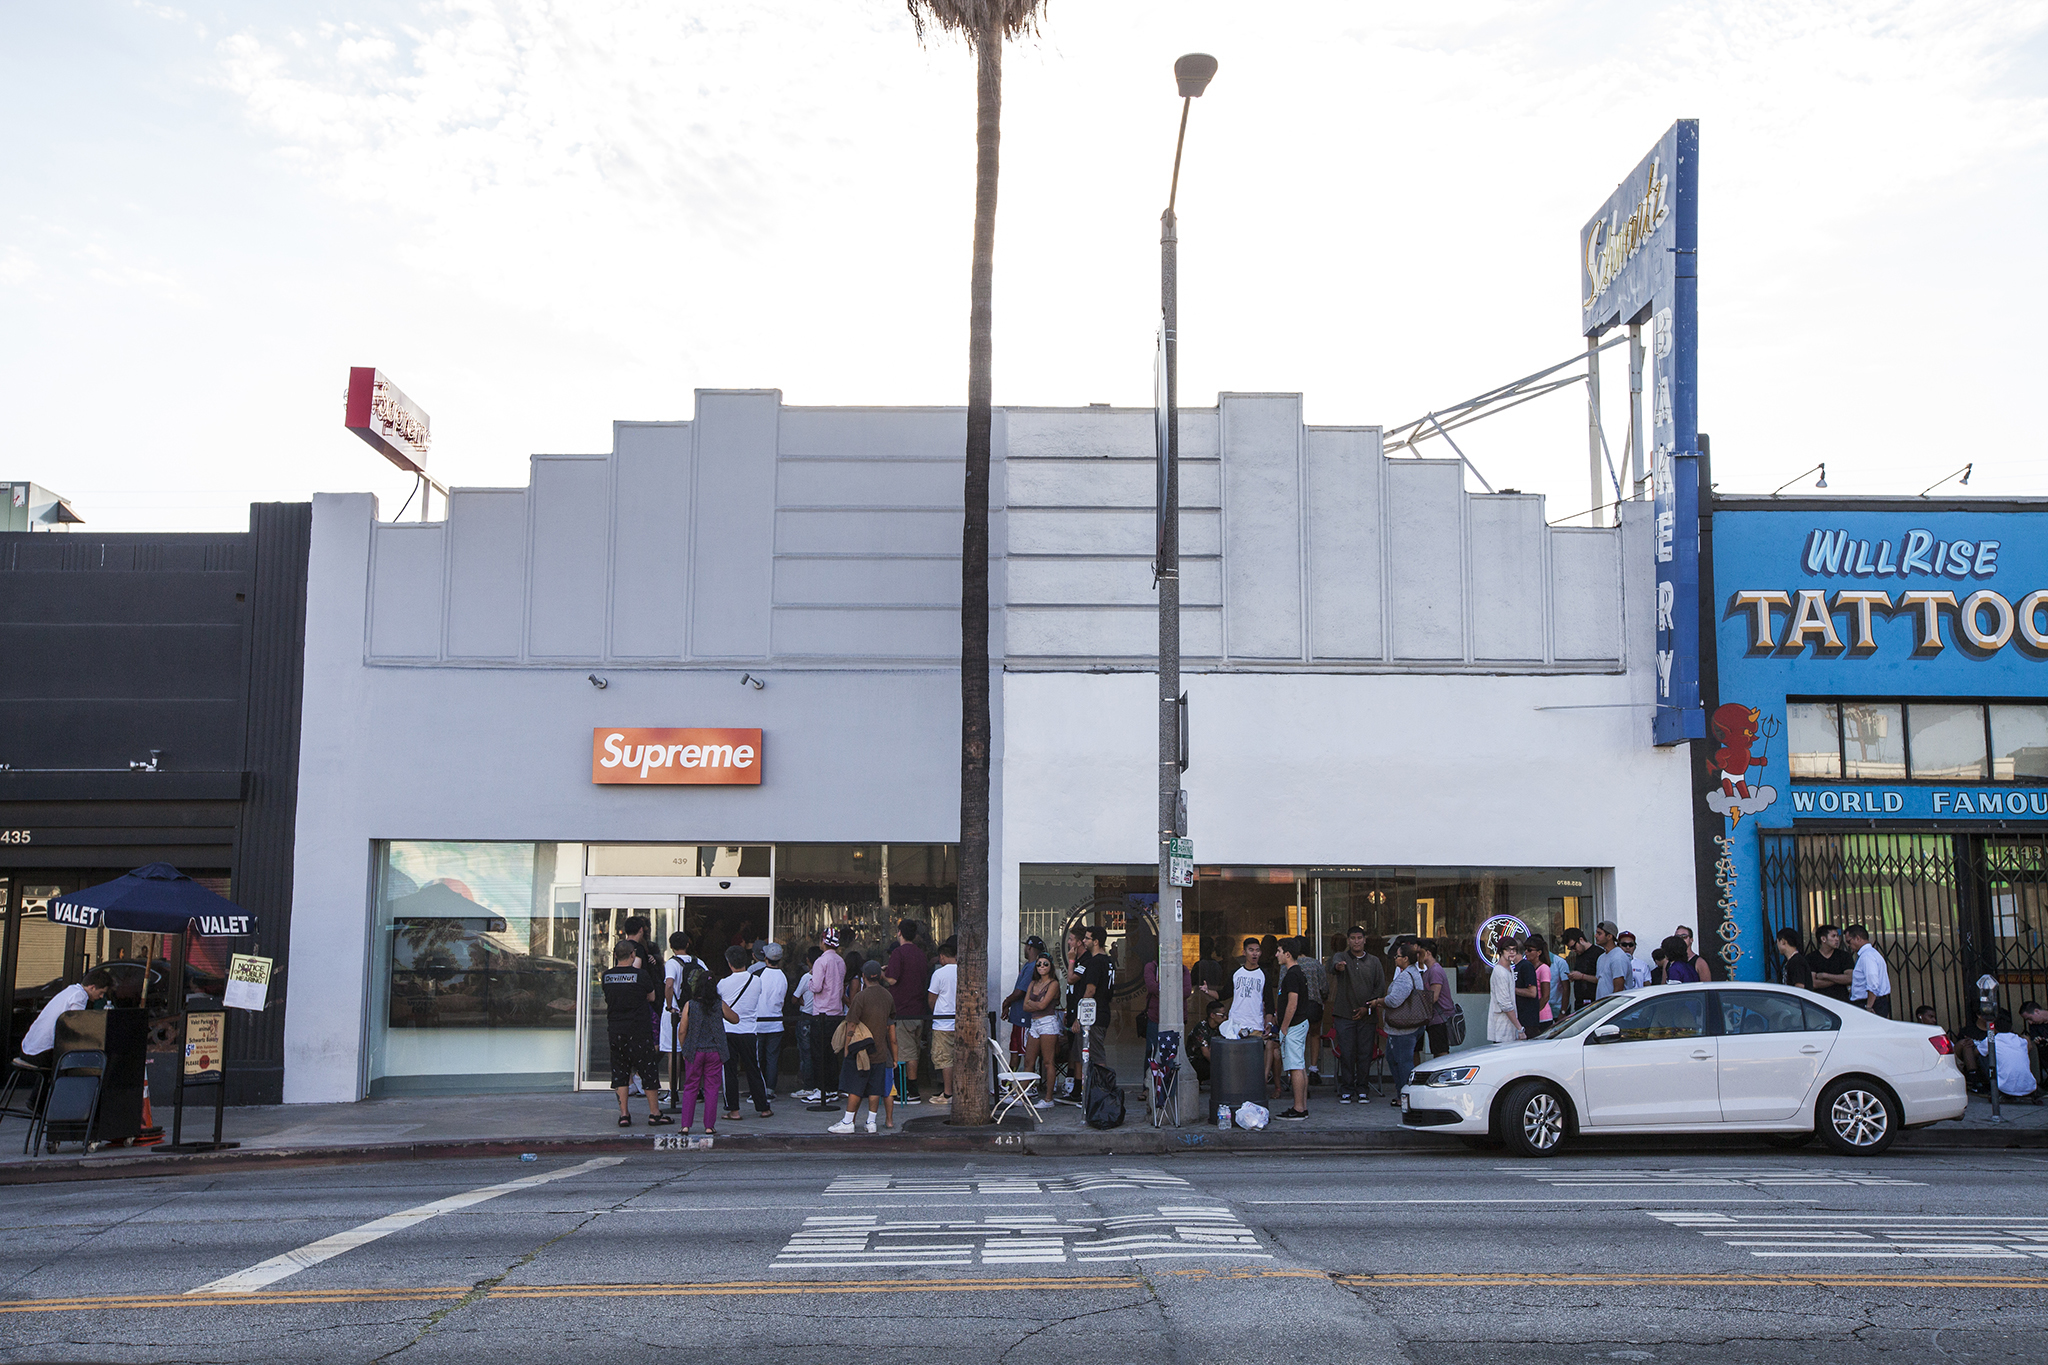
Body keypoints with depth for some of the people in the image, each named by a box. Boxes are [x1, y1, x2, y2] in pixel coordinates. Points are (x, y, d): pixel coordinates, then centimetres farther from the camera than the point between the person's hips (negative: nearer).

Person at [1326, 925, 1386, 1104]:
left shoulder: (1374, 962, 11)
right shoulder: (1341, 957, 4)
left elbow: (1380, 987, 9)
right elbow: (1334, 964, -21)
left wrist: (1368, 1006, -3)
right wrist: (1337, 966, -47)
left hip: (1367, 1016, 2)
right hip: (1344, 1015, -2)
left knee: (1365, 1054, 1)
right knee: (1346, 1053, -4)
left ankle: (1361, 1089, 12)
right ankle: (1346, 1090, 5)